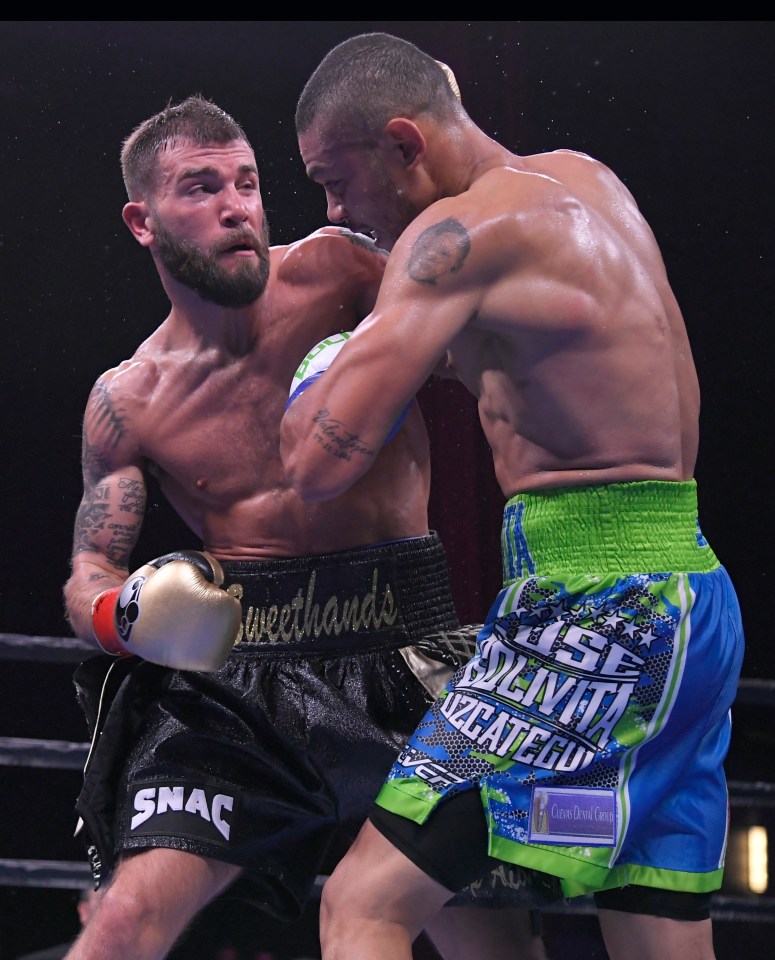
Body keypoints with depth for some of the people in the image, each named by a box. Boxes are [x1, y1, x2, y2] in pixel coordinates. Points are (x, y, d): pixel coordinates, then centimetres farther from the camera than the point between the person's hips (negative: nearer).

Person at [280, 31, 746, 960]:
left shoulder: (462, 230, -9)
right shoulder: (583, 178, 17)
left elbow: (319, 465, -13)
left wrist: (327, 373, 7)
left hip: (590, 604, -9)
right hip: (688, 587, 9)